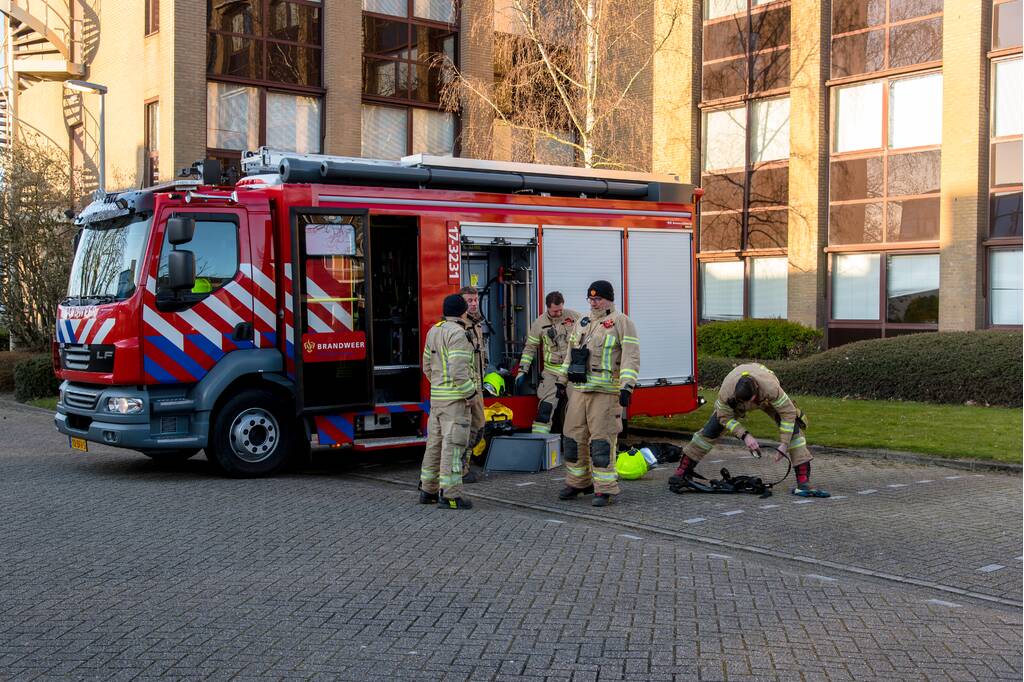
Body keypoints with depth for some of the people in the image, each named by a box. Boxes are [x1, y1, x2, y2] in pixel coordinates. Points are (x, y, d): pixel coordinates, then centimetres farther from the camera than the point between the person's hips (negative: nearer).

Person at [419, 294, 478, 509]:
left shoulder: (434, 332, 14)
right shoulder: (457, 334, -14)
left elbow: (428, 366, 20)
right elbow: (458, 370, -21)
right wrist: (471, 394, -14)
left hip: (436, 397, 9)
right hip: (455, 398, -9)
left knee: (436, 443, 15)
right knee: (453, 444, -7)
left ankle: (428, 490, 21)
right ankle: (450, 496, -7)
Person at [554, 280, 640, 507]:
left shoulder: (621, 322, -4)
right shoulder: (581, 323, 18)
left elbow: (631, 357, -11)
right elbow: (570, 354, 25)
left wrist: (627, 387, -20)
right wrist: (561, 381, 22)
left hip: (605, 392, -7)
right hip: (579, 390, 7)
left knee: (602, 440, -8)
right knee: (574, 437, 10)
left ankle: (605, 489, -2)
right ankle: (578, 482, 24)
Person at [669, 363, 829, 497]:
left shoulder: (771, 387, -46)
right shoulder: (726, 391, -40)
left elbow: (788, 412, -34)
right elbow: (725, 417, -22)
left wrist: (784, 443, -35)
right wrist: (744, 436, -33)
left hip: (767, 399, -1)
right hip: (736, 401, 1)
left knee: (793, 427, -21)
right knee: (711, 430, -8)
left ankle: (803, 482, -22)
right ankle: (683, 471, 5)